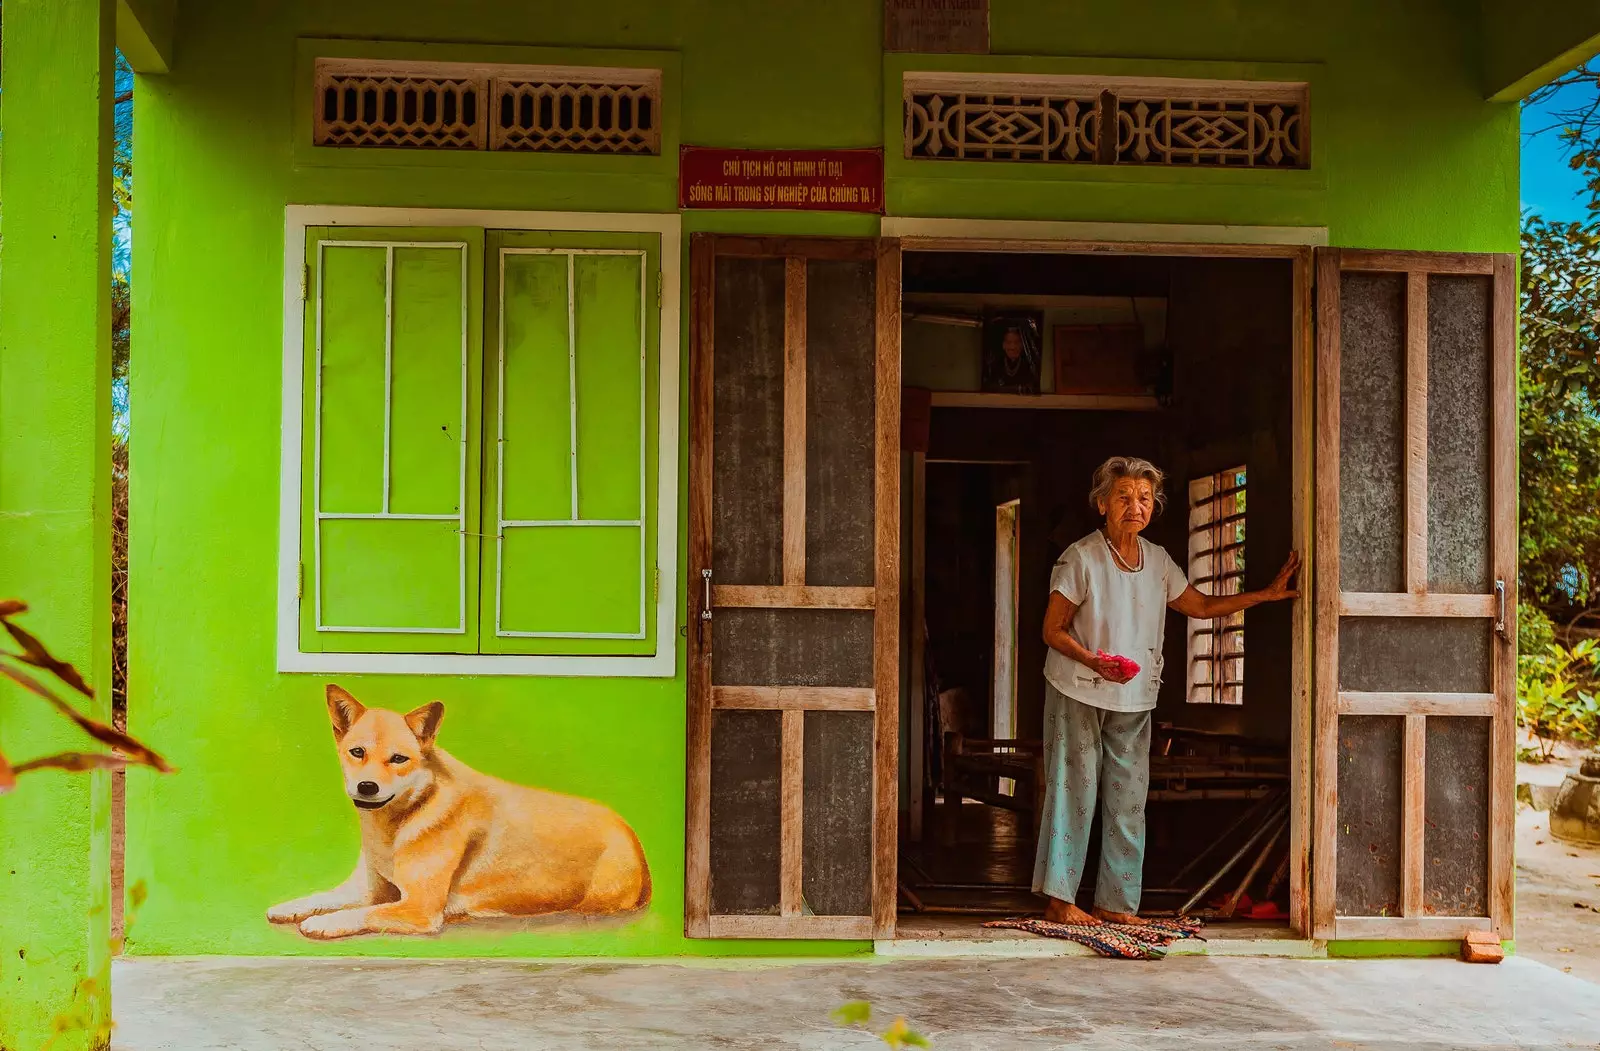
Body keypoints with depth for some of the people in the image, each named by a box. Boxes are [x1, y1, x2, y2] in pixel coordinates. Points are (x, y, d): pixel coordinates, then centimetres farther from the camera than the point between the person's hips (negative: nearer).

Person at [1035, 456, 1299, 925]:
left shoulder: (1157, 560, 6)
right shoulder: (1080, 558, -11)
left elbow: (1200, 606, 17)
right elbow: (1052, 629, -9)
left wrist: (1267, 593, 11)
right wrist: (1094, 661, -25)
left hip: (1134, 698, 6)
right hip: (1078, 693, -6)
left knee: (1128, 799, 6)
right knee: (1074, 792, -5)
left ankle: (1115, 902, 14)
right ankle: (1059, 900, 3)